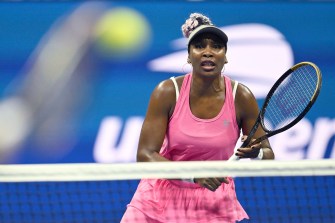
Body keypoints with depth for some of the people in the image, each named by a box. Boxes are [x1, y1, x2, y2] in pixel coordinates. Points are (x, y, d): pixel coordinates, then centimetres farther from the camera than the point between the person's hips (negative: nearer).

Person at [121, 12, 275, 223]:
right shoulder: (168, 92, -15)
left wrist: (255, 154, -30)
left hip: (216, 205, 0)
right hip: (162, 197, 0)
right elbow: (145, 154, -19)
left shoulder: (241, 97, -13)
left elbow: (268, 156, -5)